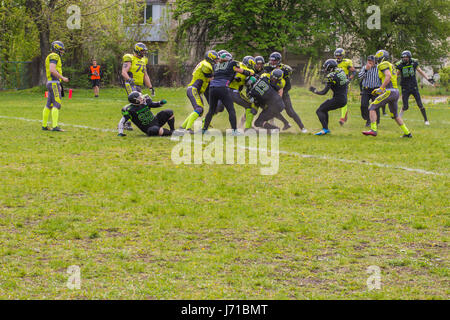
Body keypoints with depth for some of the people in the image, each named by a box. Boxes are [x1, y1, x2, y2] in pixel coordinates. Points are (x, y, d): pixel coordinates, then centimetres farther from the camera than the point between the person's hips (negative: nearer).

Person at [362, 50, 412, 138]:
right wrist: (379, 90, 24)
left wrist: (381, 89, -21)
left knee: (372, 108, -7)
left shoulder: (383, 65, -5)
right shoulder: (390, 65, 24)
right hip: (396, 92, 9)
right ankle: (407, 133, 21)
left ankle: (373, 130, -17)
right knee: (395, 115, 22)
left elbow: (388, 76, -22)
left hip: (389, 92, -9)